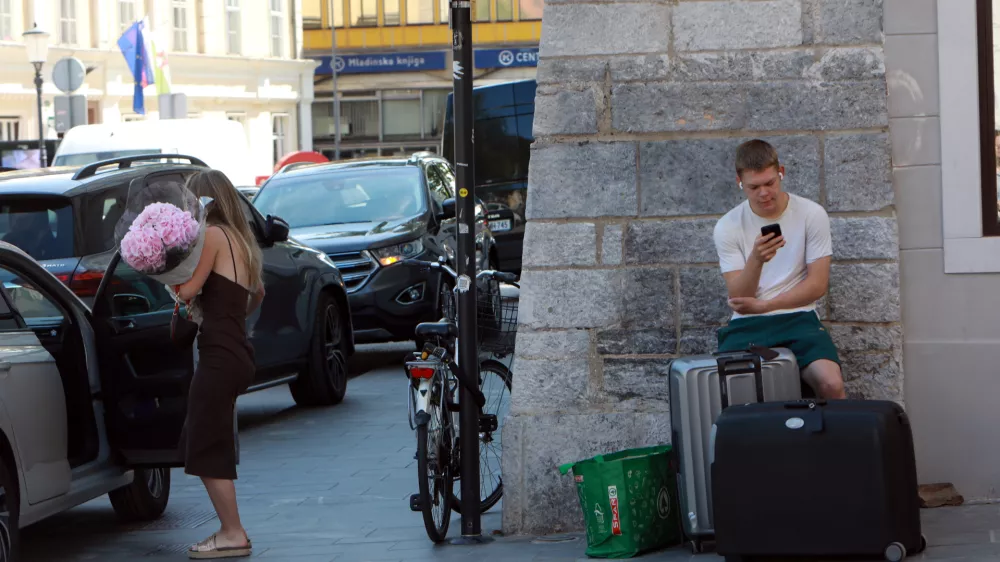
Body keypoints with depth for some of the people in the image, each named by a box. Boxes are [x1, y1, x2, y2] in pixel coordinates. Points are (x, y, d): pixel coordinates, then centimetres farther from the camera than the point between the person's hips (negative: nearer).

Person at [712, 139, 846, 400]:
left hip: (798, 317, -1)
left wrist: (763, 305, -8)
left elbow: (818, 285, 0)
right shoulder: (728, 227, 3)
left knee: (832, 385, -28)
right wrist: (756, 259, -21)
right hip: (746, 325, 1)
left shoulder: (811, 215, 2)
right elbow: (739, 298, -2)